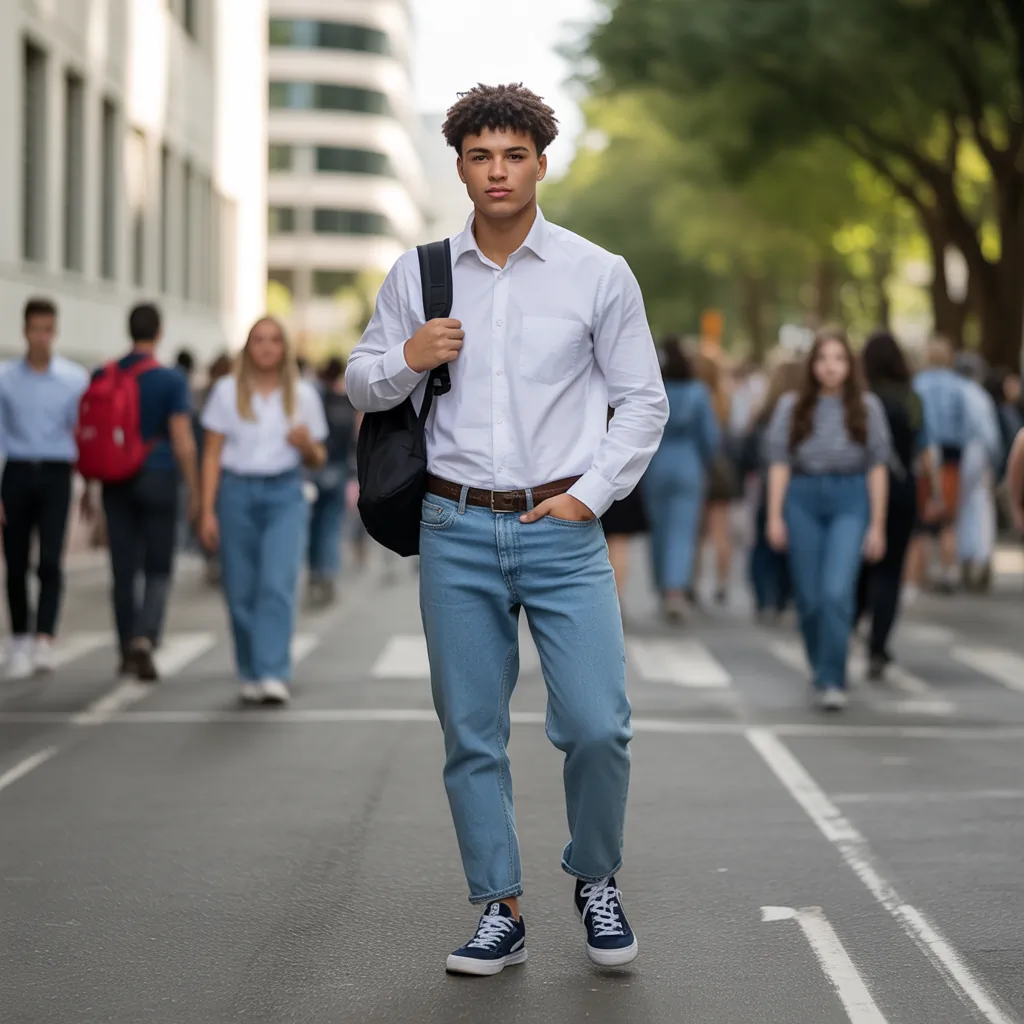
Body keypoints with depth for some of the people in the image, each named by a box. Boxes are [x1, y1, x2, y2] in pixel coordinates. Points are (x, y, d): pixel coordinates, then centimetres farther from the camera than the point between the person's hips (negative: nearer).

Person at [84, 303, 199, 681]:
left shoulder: (102, 377, 3)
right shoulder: (171, 381, -7)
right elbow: (182, 441, -10)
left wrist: (88, 487, 16)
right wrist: (194, 490, -2)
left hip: (116, 483, 3)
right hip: (158, 480, -3)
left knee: (124, 570, 9)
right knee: (158, 570, 4)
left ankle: (128, 652, 16)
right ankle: (145, 638, -16)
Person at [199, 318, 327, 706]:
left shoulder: (304, 395, 8)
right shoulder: (227, 391, 6)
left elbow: (317, 459, 14)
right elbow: (212, 455, 4)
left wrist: (307, 446, -9)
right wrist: (208, 510, -3)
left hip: (284, 494, 0)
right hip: (236, 493, 1)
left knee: (278, 584, -15)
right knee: (241, 591, 2)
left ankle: (274, 675, -19)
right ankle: (249, 675, 15)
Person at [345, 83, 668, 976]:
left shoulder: (600, 275, 3)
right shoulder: (418, 275, 7)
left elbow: (644, 401, 6)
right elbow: (363, 387, 15)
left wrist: (588, 496, -5)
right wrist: (407, 359, -7)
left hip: (562, 530, -2)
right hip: (456, 532, 2)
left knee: (597, 727, -10)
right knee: (471, 735, 4)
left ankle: (597, 882, 16)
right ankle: (501, 912, 16)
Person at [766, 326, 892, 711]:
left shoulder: (867, 408, 4)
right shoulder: (791, 406, 6)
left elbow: (877, 467, 4)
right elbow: (779, 463, 4)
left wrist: (877, 525, 1)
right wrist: (775, 516, -2)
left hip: (850, 501, -2)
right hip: (802, 499, 2)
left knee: (837, 592, -17)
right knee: (809, 597, 5)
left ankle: (833, 682, -13)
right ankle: (820, 669, 27)